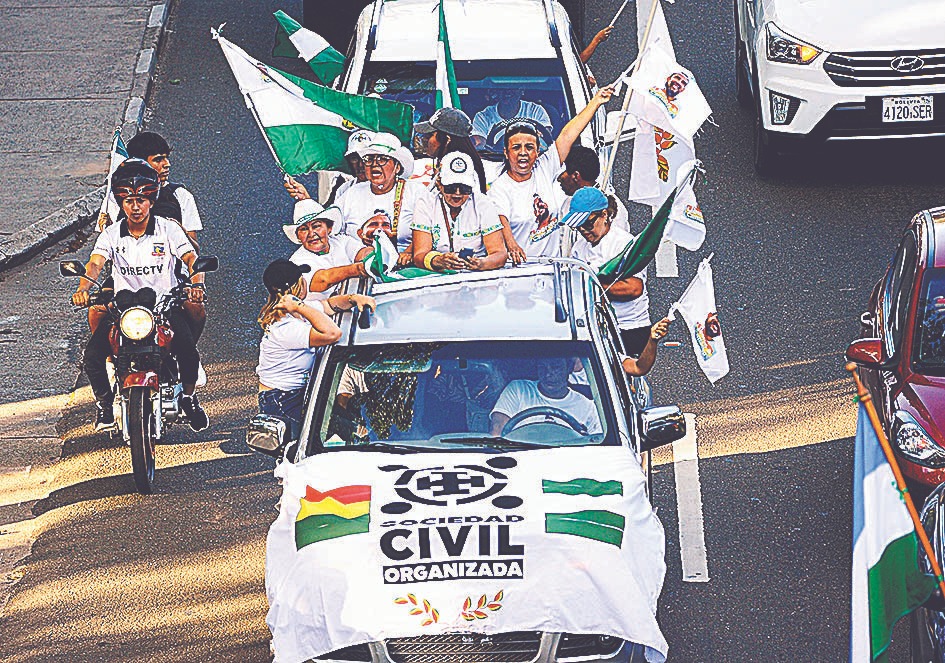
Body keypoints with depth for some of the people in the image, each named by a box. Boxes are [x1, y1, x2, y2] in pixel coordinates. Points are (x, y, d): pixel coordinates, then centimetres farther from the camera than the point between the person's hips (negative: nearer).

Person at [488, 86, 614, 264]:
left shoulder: (544, 170, 9)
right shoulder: (500, 188, -7)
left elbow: (567, 136, 8)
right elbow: (501, 222, -24)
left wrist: (596, 101, 9)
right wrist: (511, 245, -45)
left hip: (554, 261, 5)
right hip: (519, 265, -5)